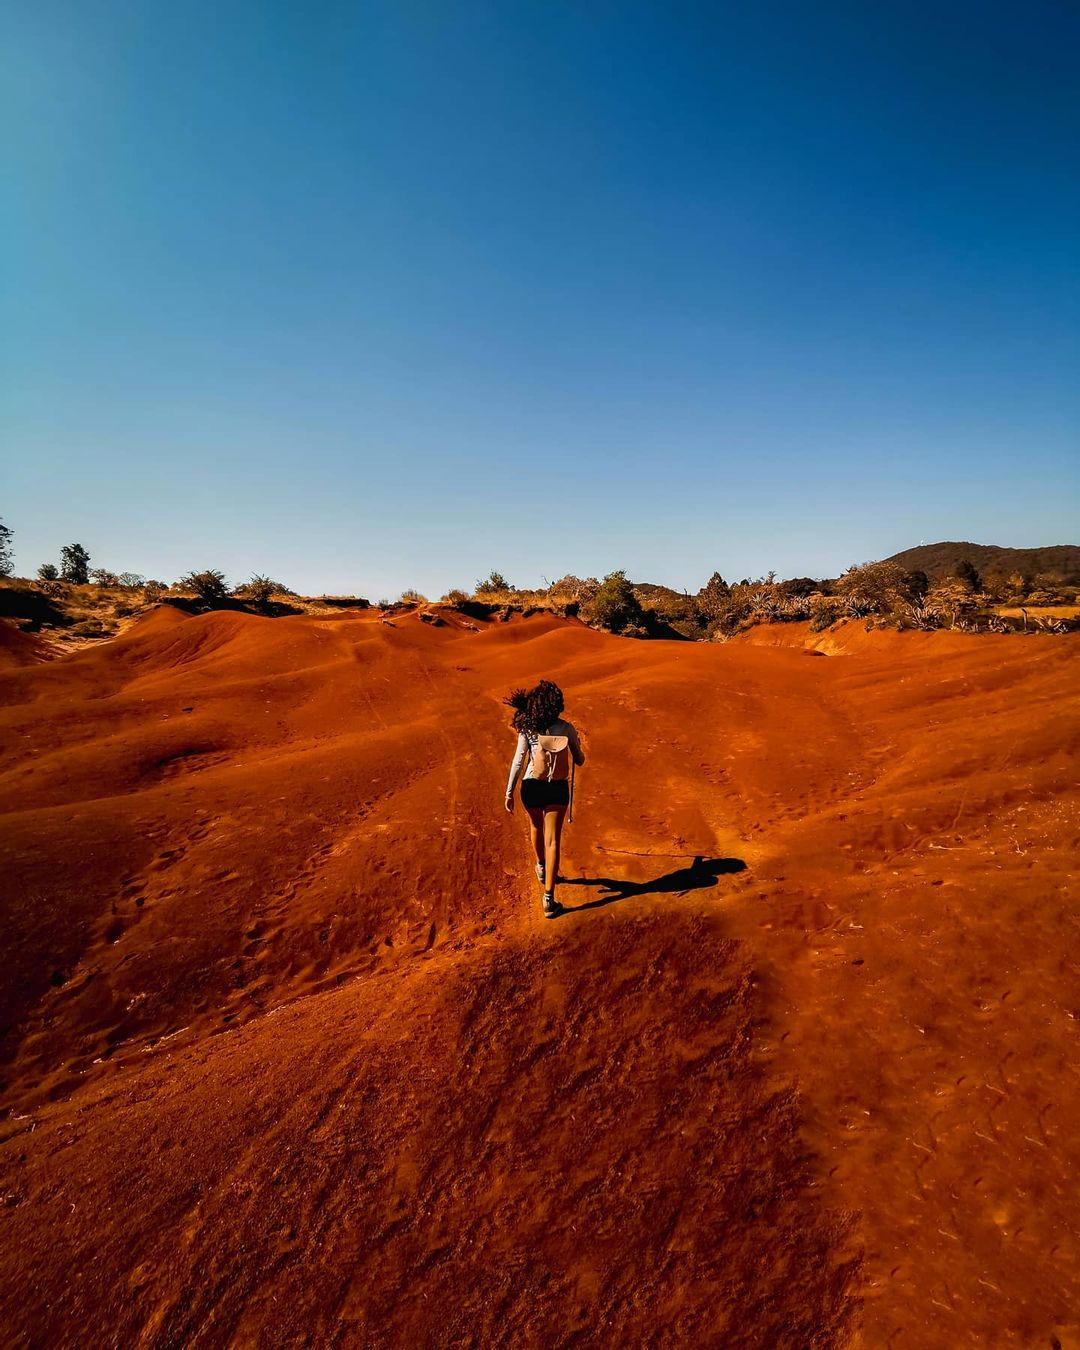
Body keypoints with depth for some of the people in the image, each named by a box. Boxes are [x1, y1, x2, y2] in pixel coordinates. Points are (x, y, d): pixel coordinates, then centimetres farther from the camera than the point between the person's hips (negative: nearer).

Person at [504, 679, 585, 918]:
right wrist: (580, 754, 28)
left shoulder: (526, 727, -7)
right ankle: (549, 899, -7)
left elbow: (518, 760, -10)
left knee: (536, 827, 29)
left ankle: (541, 867, 55)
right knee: (552, 841, 0)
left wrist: (509, 792, -4)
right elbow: (579, 760, 4)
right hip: (557, 788, -1)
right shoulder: (566, 728, -6)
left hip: (531, 787, 1)